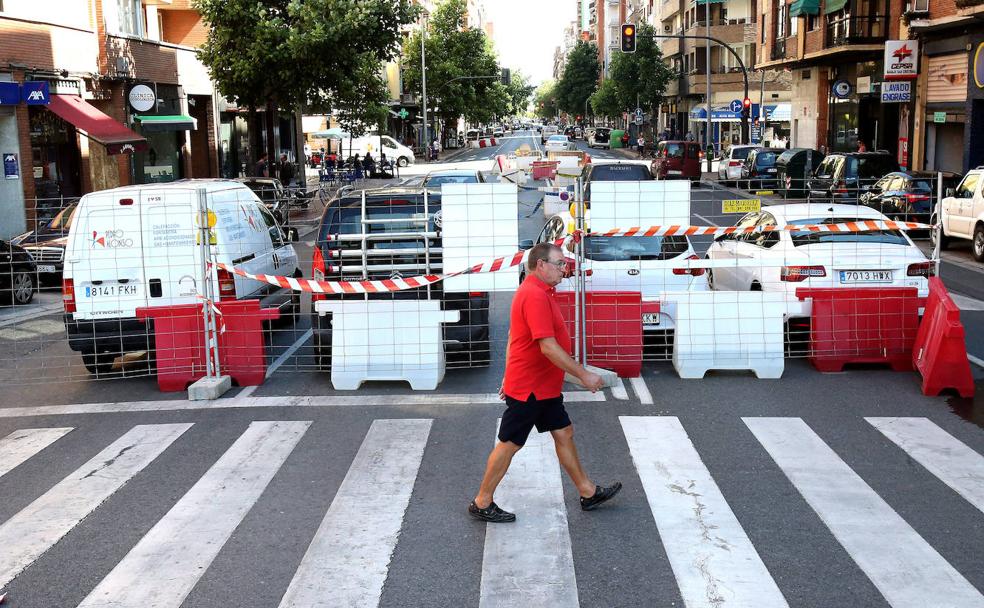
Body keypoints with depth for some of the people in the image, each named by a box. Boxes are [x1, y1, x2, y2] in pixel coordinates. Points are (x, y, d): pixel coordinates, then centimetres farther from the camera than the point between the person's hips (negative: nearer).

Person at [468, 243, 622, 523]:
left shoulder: (536, 291, 11)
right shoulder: (535, 296, -24)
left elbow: (514, 338, 18)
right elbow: (548, 347, -28)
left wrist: (510, 377, 22)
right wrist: (583, 375, -22)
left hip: (543, 387, 10)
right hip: (529, 389, -10)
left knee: (564, 433, 15)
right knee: (509, 444, 1)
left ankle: (588, 492, 26)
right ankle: (482, 503, 13)